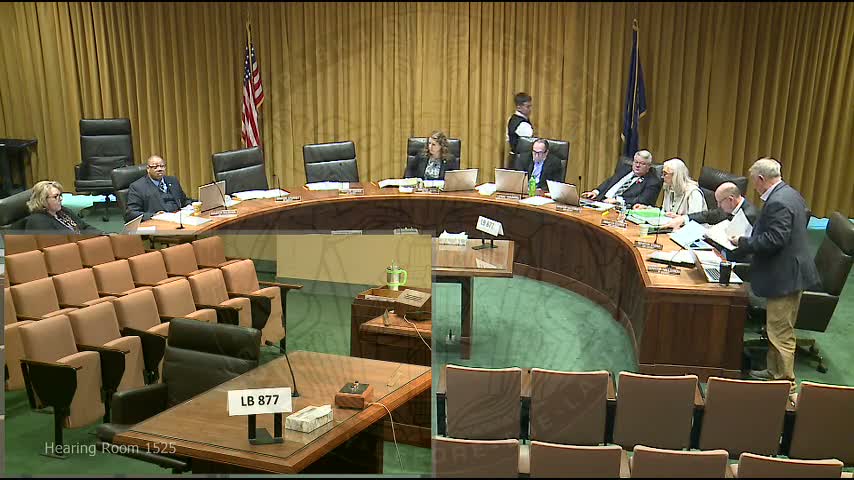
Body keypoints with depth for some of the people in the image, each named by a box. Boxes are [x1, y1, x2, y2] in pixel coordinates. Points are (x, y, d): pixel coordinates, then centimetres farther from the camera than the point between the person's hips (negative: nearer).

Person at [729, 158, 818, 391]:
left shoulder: (777, 202, -23)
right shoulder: (790, 194, 10)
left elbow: (774, 240, -26)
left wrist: (743, 242, -16)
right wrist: (747, 242, 14)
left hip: (784, 276, -11)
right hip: (789, 273, 11)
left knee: (781, 332, -1)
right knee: (778, 329, 20)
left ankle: (786, 382, 8)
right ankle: (774, 371, 33)